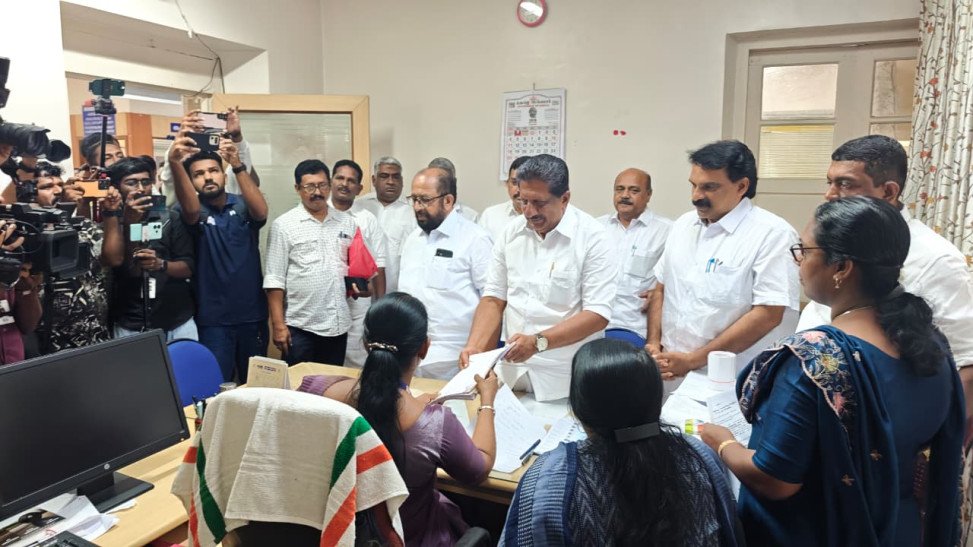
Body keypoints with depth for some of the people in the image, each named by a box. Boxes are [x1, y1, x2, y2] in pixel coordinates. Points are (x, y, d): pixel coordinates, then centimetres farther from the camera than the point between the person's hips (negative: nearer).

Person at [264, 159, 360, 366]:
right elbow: (274, 280, -6)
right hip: (300, 327, -4)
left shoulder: (347, 223, 8)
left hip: (338, 325, 4)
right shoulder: (284, 225, -4)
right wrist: (278, 325, -10)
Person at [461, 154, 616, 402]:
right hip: (512, 370, 4)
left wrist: (539, 341, -26)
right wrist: (474, 347, -10)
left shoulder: (592, 237, -12)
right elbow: (493, 299, 5)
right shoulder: (511, 232, 2)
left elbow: (598, 313, -17)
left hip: (566, 378, -4)